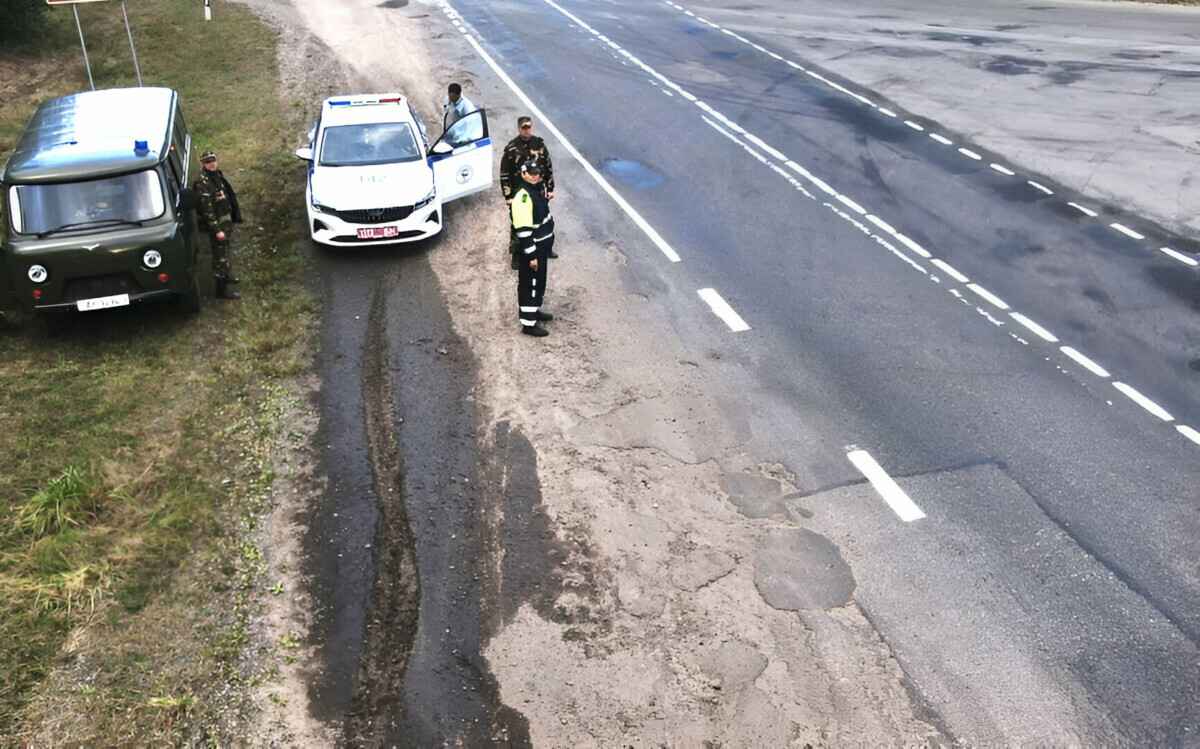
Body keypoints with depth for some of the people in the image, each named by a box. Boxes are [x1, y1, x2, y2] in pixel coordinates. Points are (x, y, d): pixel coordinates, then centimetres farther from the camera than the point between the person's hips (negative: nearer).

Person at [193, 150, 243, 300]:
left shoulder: (217, 176, 6)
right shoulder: (203, 183, -21)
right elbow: (207, 210, -24)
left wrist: (233, 218, 21)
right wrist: (217, 230, -25)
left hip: (226, 220, 9)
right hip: (216, 224, -9)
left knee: (224, 250, 25)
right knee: (220, 255, -5)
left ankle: (226, 276, 44)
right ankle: (222, 290, 1)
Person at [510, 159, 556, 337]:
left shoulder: (539, 187, 6)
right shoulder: (522, 196, -25)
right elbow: (523, 229, -26)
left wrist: (549, 242, 25)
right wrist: (531, 255, -24)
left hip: (543, 245, 9)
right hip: (530, 248, -9)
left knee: (540, 281, 22)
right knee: (530, 284, 0)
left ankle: (534, 310, 41)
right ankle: (528, 323, 9)